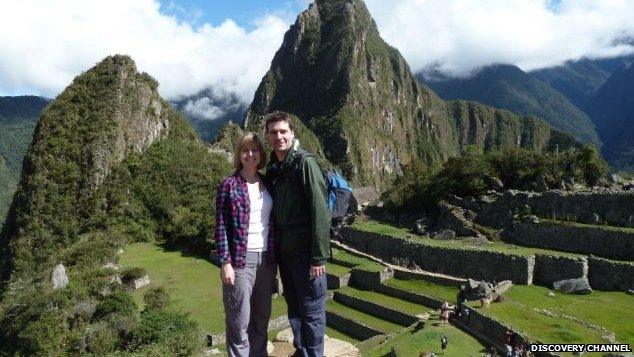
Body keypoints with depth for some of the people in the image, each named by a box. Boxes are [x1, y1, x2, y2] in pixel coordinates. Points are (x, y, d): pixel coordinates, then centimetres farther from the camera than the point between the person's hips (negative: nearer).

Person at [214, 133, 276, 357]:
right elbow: (221, 227, -6)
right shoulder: (229, 185, -3)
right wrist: (225, 263, -12)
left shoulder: (267, 184, 10)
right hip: (240, 260, -4)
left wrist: (275, 257, 10)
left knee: (262, 316, 12)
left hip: (266, 259, 5)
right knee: (239, 320, 2)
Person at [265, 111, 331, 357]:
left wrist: (319, 257, -20)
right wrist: (276, 248, 12)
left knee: (311, 310, 4)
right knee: (294, 308, 19)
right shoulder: (272, 168, 10)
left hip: (305, 252, -7)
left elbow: (320, 212, -18)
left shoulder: (304, 162, -12)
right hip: (284, 251, 7)